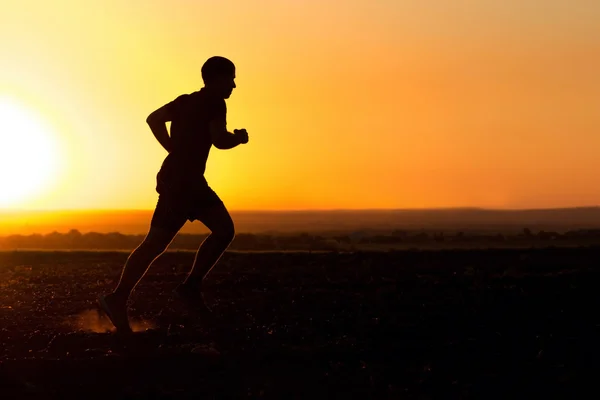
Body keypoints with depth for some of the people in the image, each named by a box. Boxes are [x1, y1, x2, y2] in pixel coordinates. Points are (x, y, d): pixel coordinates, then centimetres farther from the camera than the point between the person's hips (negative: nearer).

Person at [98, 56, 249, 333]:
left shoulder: (186, 101, 16)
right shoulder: (215, 103, -7)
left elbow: (154, 119, 17)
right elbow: (219, 140, -20)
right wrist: (238, 138, 1)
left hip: (189, 180, 9)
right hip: (181, 181, -9)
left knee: (224, 230, 7)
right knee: (155, 243, -10)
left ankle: (191, 287, 4)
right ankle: (118, 299, -8)